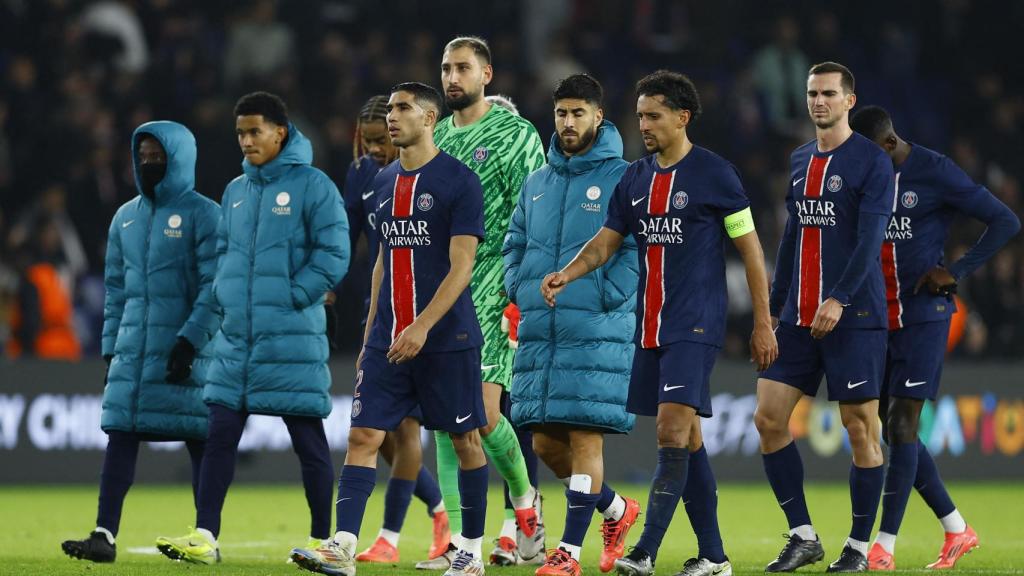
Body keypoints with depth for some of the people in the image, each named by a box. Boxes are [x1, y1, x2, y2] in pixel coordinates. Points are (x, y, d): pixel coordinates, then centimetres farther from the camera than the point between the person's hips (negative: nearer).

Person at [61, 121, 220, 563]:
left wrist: (190, 340, -17)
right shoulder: (125, 218, 16)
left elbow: (216, 287, -9)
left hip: (186, 352, -5)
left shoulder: (202, 215, -3)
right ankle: (105, 535, -8)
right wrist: (110, 347, 14)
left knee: (200, 442, -1)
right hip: (132, 351, 5)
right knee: (119, 435, -4)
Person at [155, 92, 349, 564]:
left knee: (309, 441, 0)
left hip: (291, 339, -6)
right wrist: (223, 295, 4)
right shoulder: (235, 191, 14)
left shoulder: (313, 186, -6)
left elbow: (333, 255, -11)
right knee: (219, 435, 1)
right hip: (235, 338, 6)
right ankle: (205, 536, 2)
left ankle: (322, 541, 6)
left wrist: (290, 299, -14)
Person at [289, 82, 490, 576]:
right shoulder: (384, 183, 13)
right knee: (363, 436, -6)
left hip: (447, 340, -6)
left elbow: (461, 266, -13)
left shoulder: (459, 182, -8)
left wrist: (423, 326, -22)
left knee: (465, 441, 4)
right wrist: (369, 337, 18)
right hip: (388, 340, 6)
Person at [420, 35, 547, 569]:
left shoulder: (516, 134, -3)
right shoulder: (436, 137, 15)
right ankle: (459, 543, 3)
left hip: (492, 298, -6)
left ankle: (525, 502, 14)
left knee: (484, 413, -13)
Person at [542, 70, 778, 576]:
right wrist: (565, 275, -7)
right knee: (687, 439, 8)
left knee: (673, 433, -15)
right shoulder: (635, 179, 12)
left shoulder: (714, 174, -5)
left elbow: (750, 249, -3)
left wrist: (763, 324, -4)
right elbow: (606, 242, 13)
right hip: (650, 326, 7)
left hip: (695, 326, -7)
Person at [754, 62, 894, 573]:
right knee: (768, 416, -2)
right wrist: (774, 305, 18)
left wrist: (838, 300, -24)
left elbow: (870, 239, -14)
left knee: (860, 426, -2)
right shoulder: (799, 161, 15)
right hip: (799, 317, 7)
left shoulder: (872, 162, -6)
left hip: (854, 316, -7)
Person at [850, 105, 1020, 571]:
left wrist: (956, 272, -15)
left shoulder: (936, 173, -11)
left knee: (901, 423, -12)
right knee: (892, 429, 7)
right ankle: (957, 531, 20)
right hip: (877, 317, 7)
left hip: (923, 317, -7)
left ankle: (885, 546, -13)